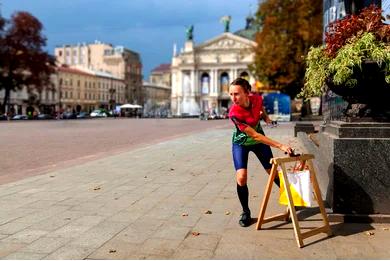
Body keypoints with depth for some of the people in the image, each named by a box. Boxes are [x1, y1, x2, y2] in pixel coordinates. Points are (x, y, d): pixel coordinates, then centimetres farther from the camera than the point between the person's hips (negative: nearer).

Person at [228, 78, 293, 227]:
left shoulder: (257, 99, -23)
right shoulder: (234, 113, -35)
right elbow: (255, 136, -35)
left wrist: (264, 116, -10)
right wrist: (280, 146, -37)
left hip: (259, 140, 4)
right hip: (241, 143, -3)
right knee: (241, 177, -19)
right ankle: (246, 212, 3)